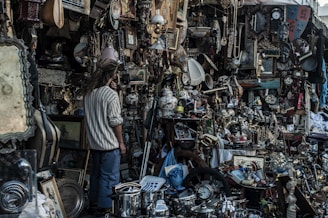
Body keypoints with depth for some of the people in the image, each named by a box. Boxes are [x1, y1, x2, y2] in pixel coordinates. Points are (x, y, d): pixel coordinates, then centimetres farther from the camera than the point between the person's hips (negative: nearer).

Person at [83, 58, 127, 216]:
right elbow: (115, 121, -18)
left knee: (96, 172, 22)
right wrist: (121, 142, -7)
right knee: (109, 177, 5)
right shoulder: (111, 94, -19)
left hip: (94, 142, 8)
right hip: (109, 143, -8)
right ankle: (104, 207, 12)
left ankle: (94, 200, 35)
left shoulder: (88, 92, 3)